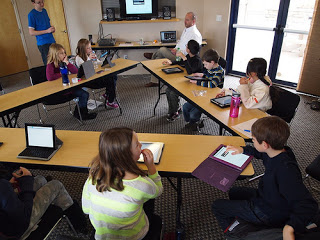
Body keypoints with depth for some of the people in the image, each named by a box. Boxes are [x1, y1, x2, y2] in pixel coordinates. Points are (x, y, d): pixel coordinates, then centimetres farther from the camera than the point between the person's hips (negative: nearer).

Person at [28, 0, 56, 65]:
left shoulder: (44, 10, 10)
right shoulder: (31, 15, -10)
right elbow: (31, 32, -13)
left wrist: (51, 28, 1)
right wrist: (47, 31, -18)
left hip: (52, 41, 7)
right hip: (43, 44, -7)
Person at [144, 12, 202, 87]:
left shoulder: (195, 34, -17)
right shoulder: (186, 29, 15)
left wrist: (177, 52, -21)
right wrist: (175, 49, 5)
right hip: (177, 52, 10)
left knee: (162, 50, -18)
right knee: (158, 58, -5)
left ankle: (153, 56, 16)